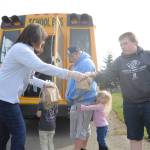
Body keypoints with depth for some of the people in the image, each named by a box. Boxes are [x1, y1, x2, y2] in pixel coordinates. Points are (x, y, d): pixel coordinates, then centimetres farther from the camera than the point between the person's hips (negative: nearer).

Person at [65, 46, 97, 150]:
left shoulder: (86, 63, -16)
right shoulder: (77, 64, 14)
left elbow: (83, 85, -24)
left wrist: (71, 98, -14)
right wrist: (71, 97, 8)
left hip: (83, 102, -10)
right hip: (81, 101, 10)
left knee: (79, 129, -3)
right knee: (84, 128, 18)